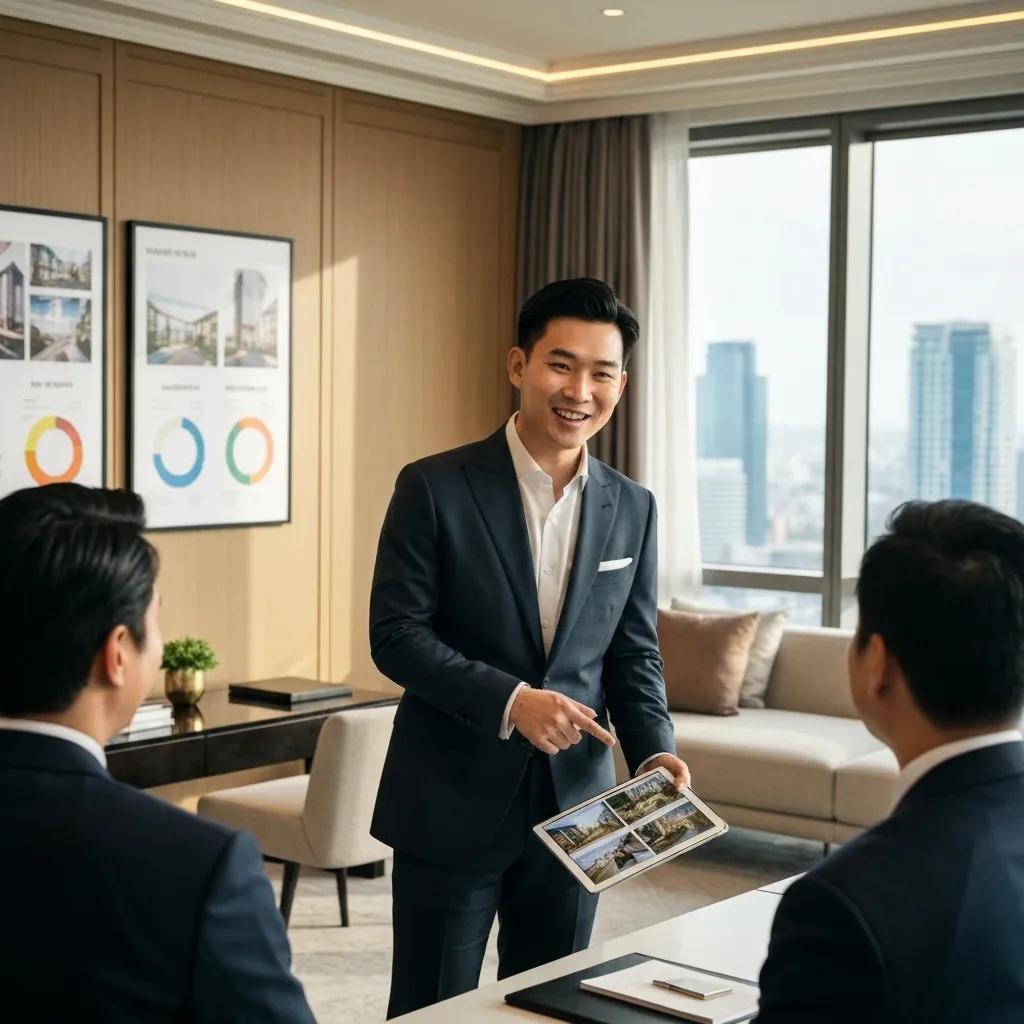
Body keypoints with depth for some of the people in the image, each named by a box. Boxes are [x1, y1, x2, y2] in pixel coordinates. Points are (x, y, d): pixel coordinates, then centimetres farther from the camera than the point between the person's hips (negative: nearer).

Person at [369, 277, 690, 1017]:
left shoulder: (632, 509, 5)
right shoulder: (435, 488, -8)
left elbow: (634, 654, 9)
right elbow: (395, 635, -11)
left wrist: (654, 751, -8)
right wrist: (510, 700, -22)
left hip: (573, 803, 4)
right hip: (453, 801, -3)